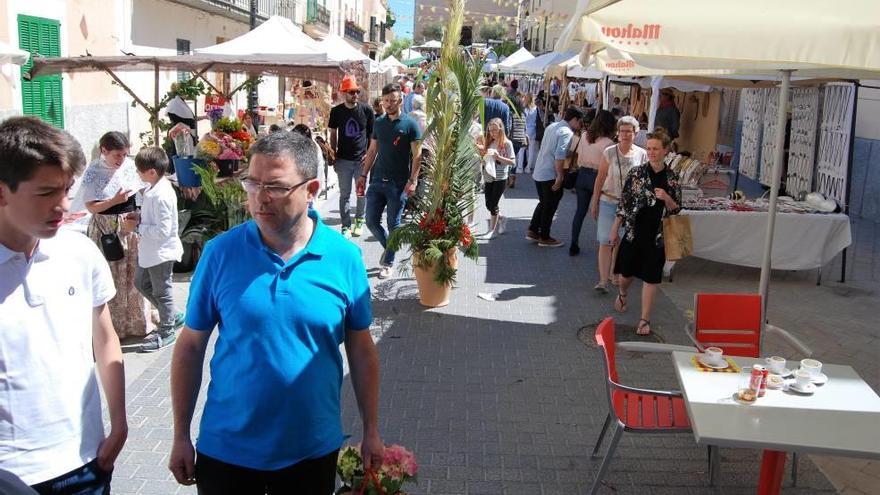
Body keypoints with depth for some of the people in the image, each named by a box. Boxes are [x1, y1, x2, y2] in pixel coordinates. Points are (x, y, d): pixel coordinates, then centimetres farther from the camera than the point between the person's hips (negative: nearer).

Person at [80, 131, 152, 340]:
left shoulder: (130, 165, -2)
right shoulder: (93, 172, -10)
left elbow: (143, 191, 9)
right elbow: (91, 206, -10)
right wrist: (115, 201, -23)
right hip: (107, 229, -3)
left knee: (135, 274, 10)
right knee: (112, 277, 4)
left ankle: (139, 321, 26)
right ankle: (115, 325, 18)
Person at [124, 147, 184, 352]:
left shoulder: (161, 196, -28)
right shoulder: (154, 189, 2)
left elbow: (162, 231, -29)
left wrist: (137, 227, -21)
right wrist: (139, 217, 0)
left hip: (161, 252, -10)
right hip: (150, 251, 10)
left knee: (161, 292, 7)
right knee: (141, 283, 23)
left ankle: (166, 332, 25)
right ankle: (171, 315, 37)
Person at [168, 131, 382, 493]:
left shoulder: (345, 257, -9)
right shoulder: (220, 253, -10)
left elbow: (361, 352, 0)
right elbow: (190, 347, -2)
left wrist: (371, 432, 3)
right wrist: (181, 437, -1)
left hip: (313, 449, 1)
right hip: (226, 450, 0)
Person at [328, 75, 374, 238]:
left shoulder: (366, 110, -1)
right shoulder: (336, 111, 0)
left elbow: (372, 133, 7)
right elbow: (333, 135, 8)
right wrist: (333, 156, 4)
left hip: (362, 159, 0)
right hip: (343, 160, 0)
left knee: (362, 193, 9)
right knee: (344, 194, 4)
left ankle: (359, 221, 27)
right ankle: (346, 226, 11)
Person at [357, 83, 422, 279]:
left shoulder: (410, 125, -5)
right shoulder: (378, 123, 9)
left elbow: (417, 155, -7)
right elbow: (372, 151, 15)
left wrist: (413, 180, -15)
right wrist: (363, 175, 10)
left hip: (398, 183, -4)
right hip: (377, 181, 5)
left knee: (393, 224, 4)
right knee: (372, 221, 5)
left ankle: (388, 263, 17)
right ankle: (388, 246, 31)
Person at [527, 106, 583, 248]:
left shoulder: (551, 127, 10)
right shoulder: (566, 132, -16)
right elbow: (560, 156, -25)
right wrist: (559, 176, -21)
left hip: (538, 172, 8)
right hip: (551, 175, -8)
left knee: (543, 203, 22)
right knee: (550, 207, 4)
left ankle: (532, 231, 25)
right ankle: (544, 238, 12)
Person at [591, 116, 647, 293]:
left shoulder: (641, 154, 0)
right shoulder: (609, 152, -5)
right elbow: (600, 178, 0)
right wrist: (595, 202, 1)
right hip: (608, 202, -2)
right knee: (606, 241, -7)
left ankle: (614, 275, 27)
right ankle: (603, 280, -7)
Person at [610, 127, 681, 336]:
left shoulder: (672, 177, -2)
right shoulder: (637, 172, -5)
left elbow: (676, 209, 4)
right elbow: (623, 203, -1)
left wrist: (666, 198, -17)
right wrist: (614, 230, 0)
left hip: (657, 236, 0)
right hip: (634, 232, 0)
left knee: (651, 277, 3)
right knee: (627, 271, 16)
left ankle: (645, 319, 13)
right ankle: (622, 294, 49)